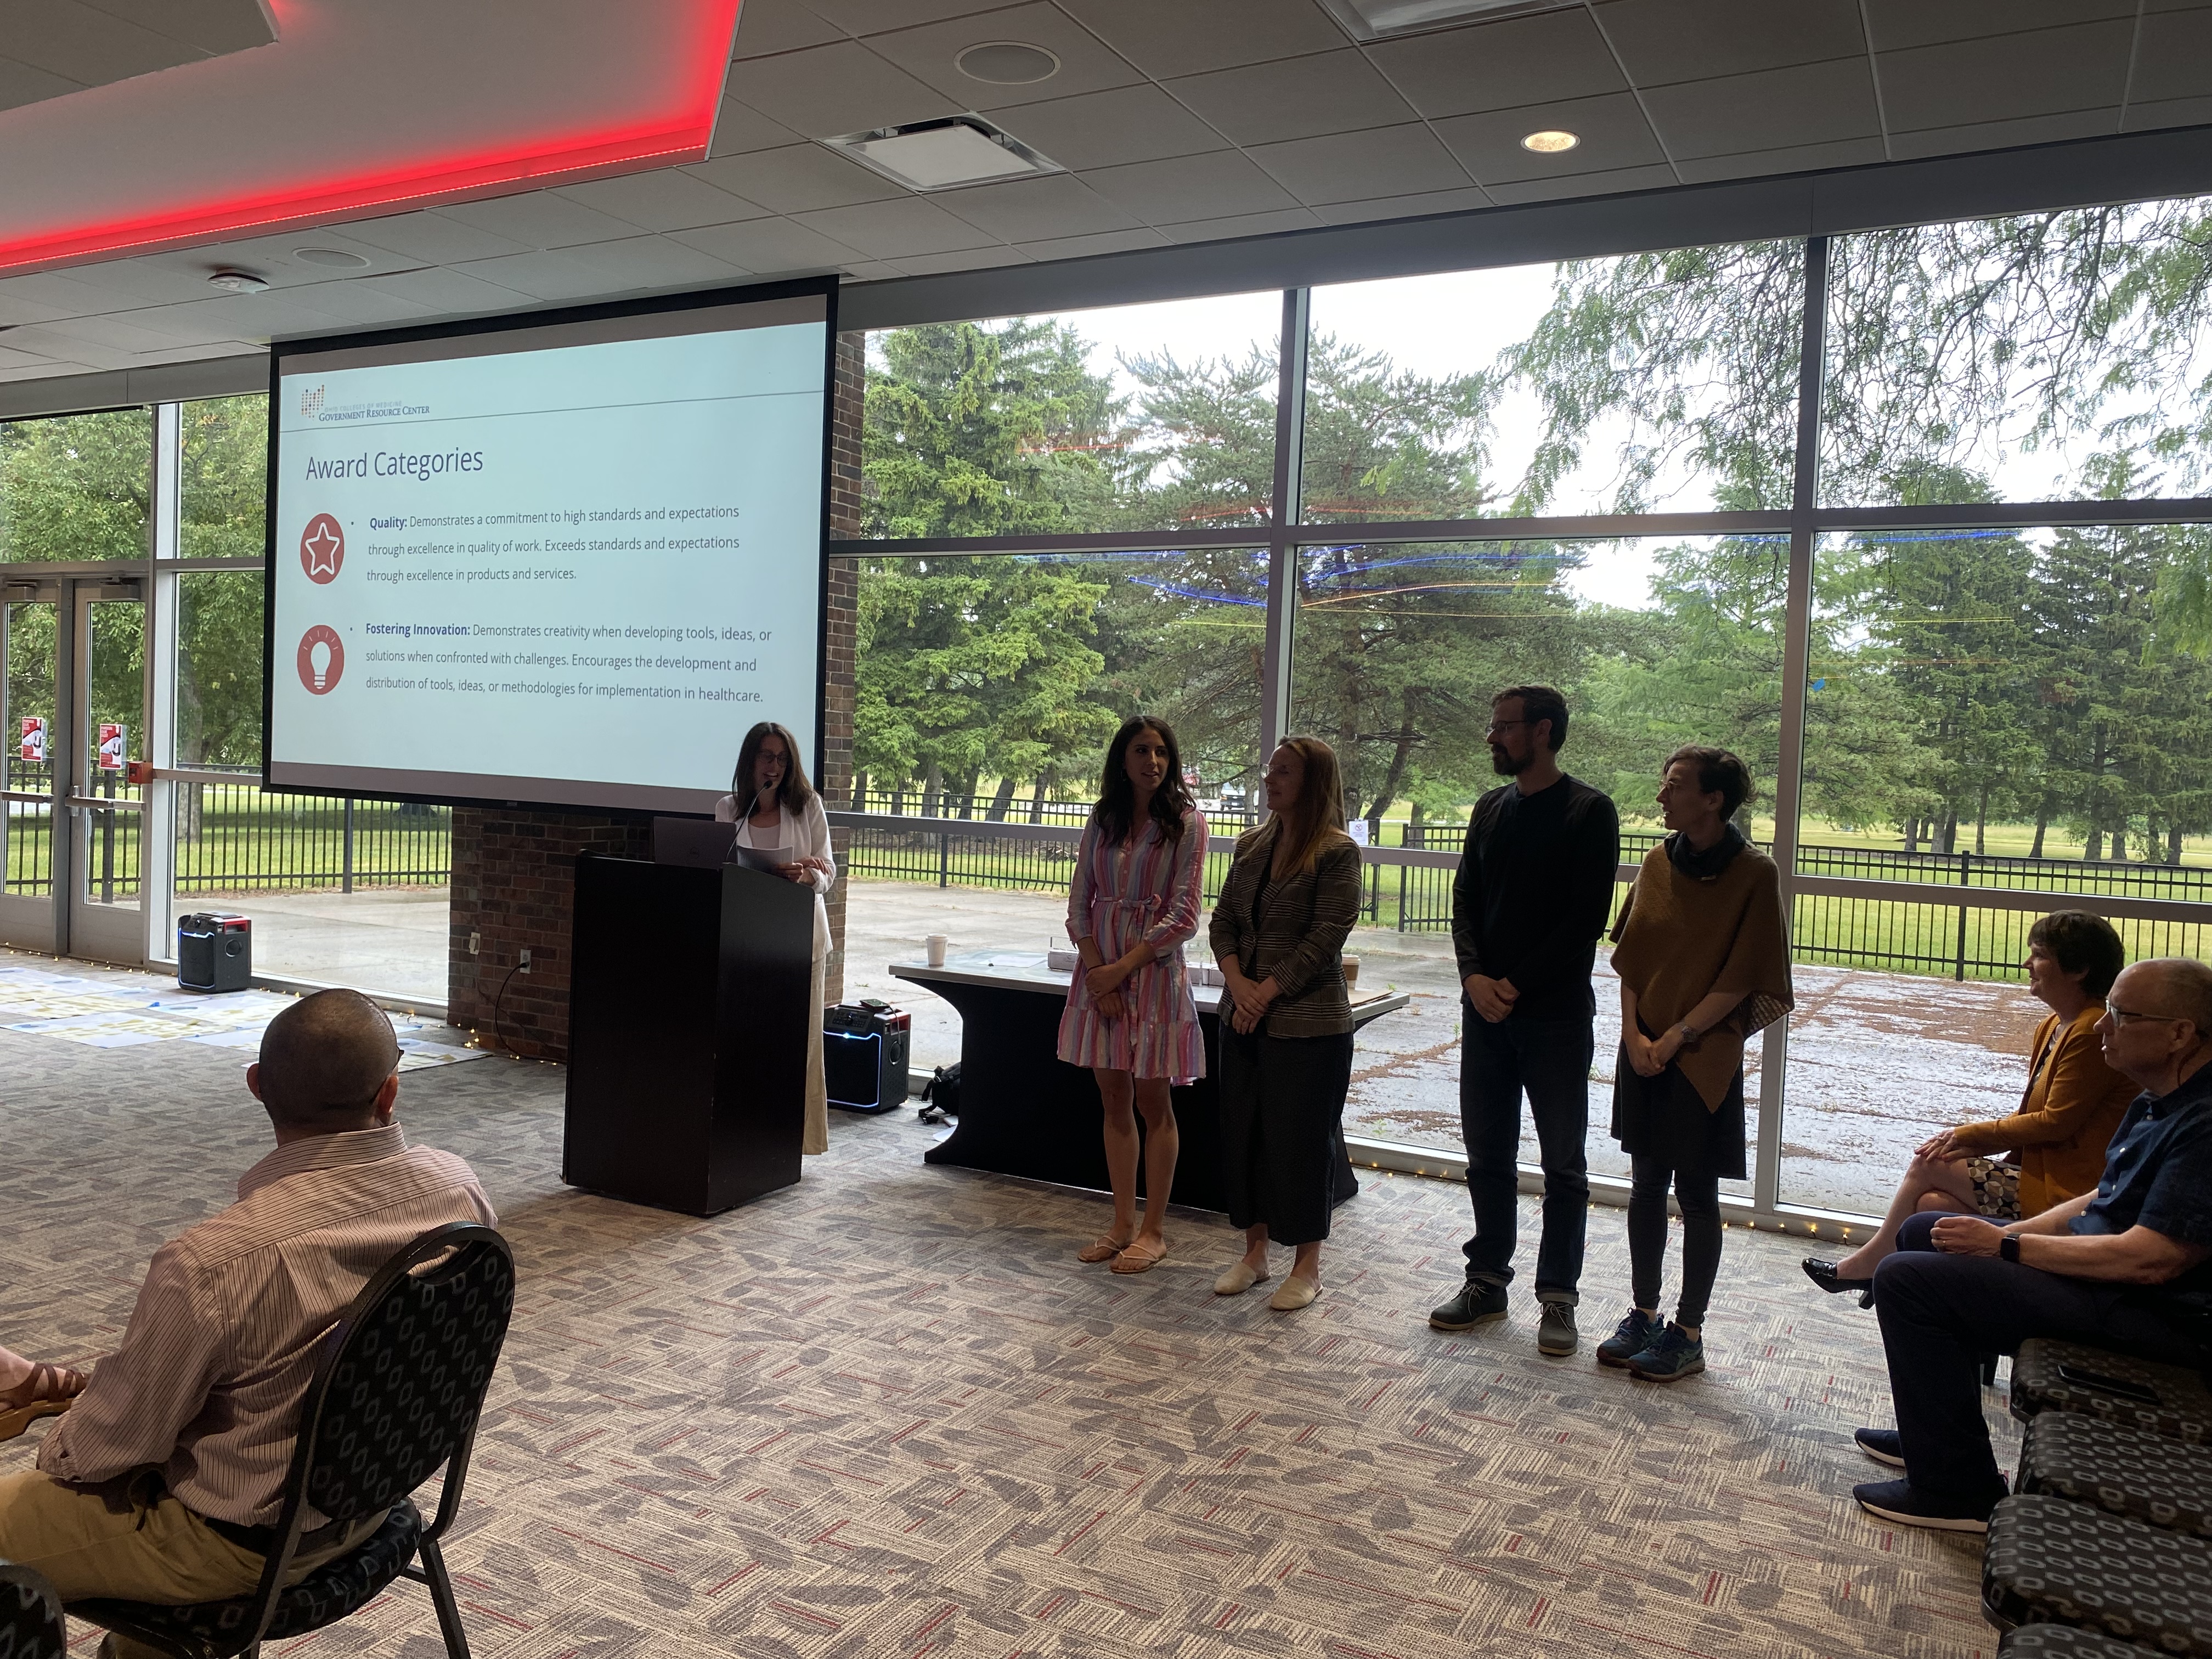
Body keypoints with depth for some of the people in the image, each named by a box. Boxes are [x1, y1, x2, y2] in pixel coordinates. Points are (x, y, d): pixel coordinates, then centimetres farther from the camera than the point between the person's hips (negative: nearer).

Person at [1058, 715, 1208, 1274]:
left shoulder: (1187, 822, -6)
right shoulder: (1103, 818, 7)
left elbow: (1184, 915, -10)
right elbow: (1080, 902, 5)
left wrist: (1123, 968, -14)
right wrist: (1097, 970, -8)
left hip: (1154, 971, -4)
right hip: (1100, 970, 4)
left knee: (1152, 1102, 3)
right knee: (1114, 1099, 9)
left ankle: (1153, 1230, 14)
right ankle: (1122, 1223, 19)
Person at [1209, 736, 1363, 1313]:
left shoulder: (1337, 851, -9)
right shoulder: (1251, 846, 10)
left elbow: (1327, 936, -15)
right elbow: (1223, 920, 8)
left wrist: (1267, 992, -17)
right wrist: (1237, 983, -9)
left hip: (1309, 1023, -6)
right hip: (1244, 1019, 7)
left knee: (1301, 1139, 1)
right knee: (1242, 1131, 12)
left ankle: (1307, 1265, 16)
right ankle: (1255, 1251, 26)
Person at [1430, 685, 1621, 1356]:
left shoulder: (1589, 811, -6)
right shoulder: (1490, 809, 12)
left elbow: (1586, 918, -13)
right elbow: (1465, 901, 9)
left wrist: (1518, 984, -16)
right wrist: (1474, 975, -8)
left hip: (1555, 1012, -5)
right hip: (1486, 1008, 6)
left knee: (1563, 1162, 5)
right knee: (1487, 1154, 11)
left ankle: (1558, 1297, 14)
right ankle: (1487, 1281, 23)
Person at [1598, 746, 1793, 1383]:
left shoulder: (1753, 875, -10)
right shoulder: (1658, 863, 5)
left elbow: (1740, 979, -11)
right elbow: (1629, 958, 6)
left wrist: (1676, 1037, -14)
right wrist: (1634, 1034, -5)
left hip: (1704, 1057, -5)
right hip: (1644, 1050, 5)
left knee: (1696, 1193, 4)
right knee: (1645, 1185, 12)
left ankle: (1688, 1332, 16)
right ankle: (1644, 1315, 25)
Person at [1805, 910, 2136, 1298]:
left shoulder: (2093, 1033, -19)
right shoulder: (2053, 1027, 12)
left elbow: (2057, 1121, -18)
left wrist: (1973, 1134, -9)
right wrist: (1974, 1144, -2)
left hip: (2064, 1192, -8)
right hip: (2041, 1170, 8)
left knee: (1928, 1166, -7)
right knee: (1933, 1204, -7)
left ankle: (1871, 1261, 11)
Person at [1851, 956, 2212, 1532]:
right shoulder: (2160, 1104, 8)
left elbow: (2151, 1260, -29)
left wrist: (2007, 1247, -19)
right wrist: (2011, 1233, 1)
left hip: (2157, 1313, -11)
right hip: (2103, 1259, 11)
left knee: (1908, 1278, -17)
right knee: (1922, 1234, 17)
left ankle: (1957, 1489, -4)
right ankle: (1934, 1435, 24)